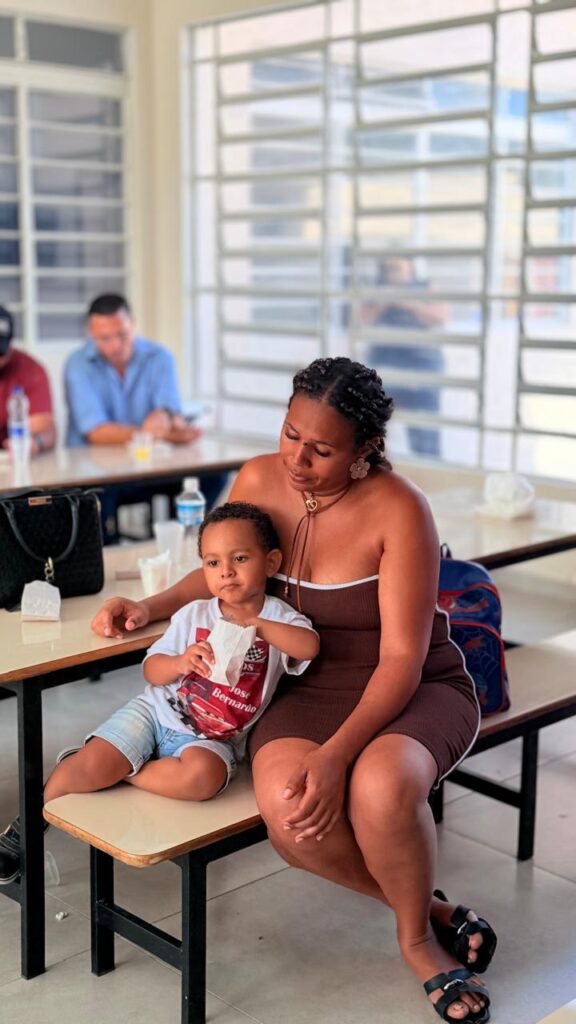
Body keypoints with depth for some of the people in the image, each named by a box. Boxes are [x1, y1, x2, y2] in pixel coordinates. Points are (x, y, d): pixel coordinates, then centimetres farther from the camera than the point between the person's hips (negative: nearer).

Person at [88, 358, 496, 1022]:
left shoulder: (397, 511, -17)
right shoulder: (259, 481, -2)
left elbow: (403, 658, -19)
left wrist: (337, 754, -31)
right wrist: (148, 608, 1)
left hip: (412, 691, -3)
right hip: (310, 692, 4)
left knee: (381, 786, -39)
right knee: (287, 809, -31)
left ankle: (416, 936, -5)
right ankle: (432, 910, -3)